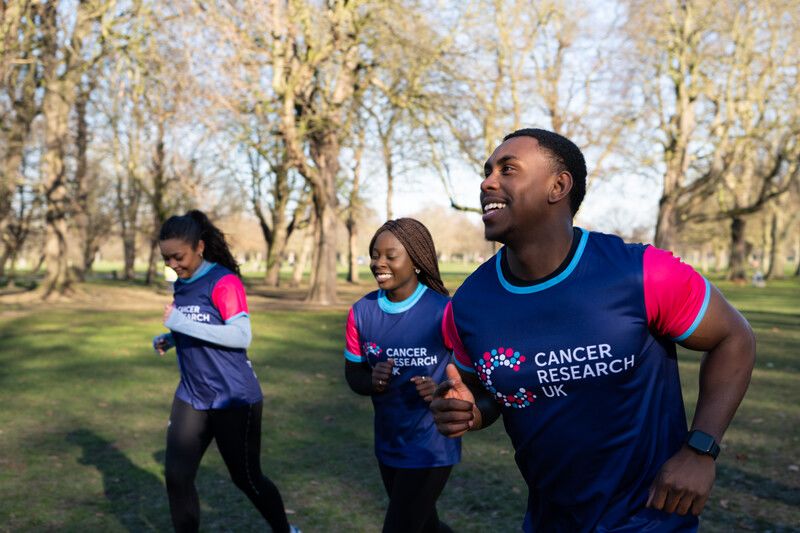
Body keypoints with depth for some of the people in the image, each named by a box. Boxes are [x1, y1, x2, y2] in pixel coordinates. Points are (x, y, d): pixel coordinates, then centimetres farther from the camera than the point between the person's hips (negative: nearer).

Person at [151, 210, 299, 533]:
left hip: (234, 398, -6)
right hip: (191, 397, 7)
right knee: (176, 476, 1)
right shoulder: (181, 285, 7)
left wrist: (183, 323, -27)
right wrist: (168, 339, 0)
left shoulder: (224, 281, -16)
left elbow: (241, 336, -25)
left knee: (247, 478, 8)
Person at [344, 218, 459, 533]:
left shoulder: (443, 311, -18)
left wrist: (442, 390, -26)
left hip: (431, 448, -5)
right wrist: (371, 382, -16)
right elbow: (353, 372, 6)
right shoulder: (361, 312, -4)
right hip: (388, 446, 5)